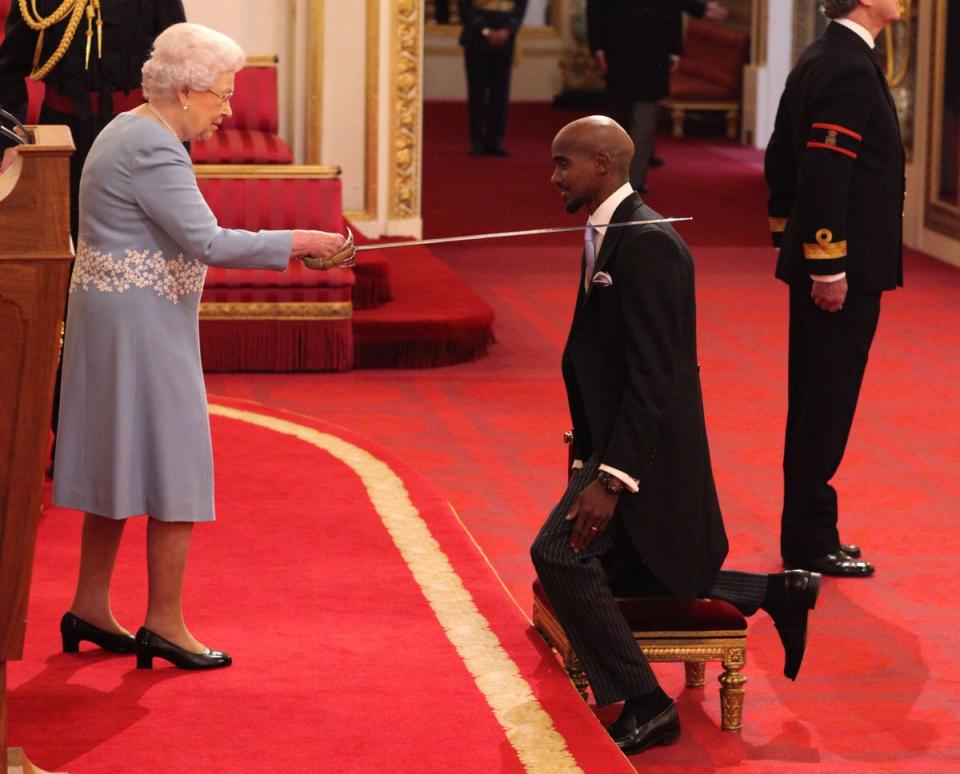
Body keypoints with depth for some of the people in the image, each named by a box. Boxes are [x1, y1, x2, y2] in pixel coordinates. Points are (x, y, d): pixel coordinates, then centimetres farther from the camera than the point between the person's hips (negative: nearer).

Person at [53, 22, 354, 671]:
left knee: (120, 464, 15)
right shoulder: (153, 149, -20)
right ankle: (164, 623, 1)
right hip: (142, 325, -11)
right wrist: (298, 242, -19)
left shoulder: (131, 132, 14)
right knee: (174, 469, -4)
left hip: (118, 320, 11)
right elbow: (208, 243, -25)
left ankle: (90, 607, 21)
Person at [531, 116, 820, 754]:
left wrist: (609, 479, -28)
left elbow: (653, 375, -25)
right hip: (615, 434, 11)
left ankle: (644, 704, -15)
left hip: (647, 444, -11)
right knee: (617, 576, 20)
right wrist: (588, 456, 16)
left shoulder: (648, 244, -20)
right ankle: (777, 593, 28)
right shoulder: (607, 235, 11)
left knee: (561, 555, -23)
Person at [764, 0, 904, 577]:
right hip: (846, 269, -10)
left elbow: (782, 156, 18)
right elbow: (825, 172, -24)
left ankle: (807, 533, 23)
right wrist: (829, 266, -23)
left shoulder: (820, 60, 13)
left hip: (818, 261, 10)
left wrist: (790, 237, 22)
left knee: (816, 401, 15)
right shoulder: (850, 69, -19)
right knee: (827, 405, -4)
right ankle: (811, 542, 2)